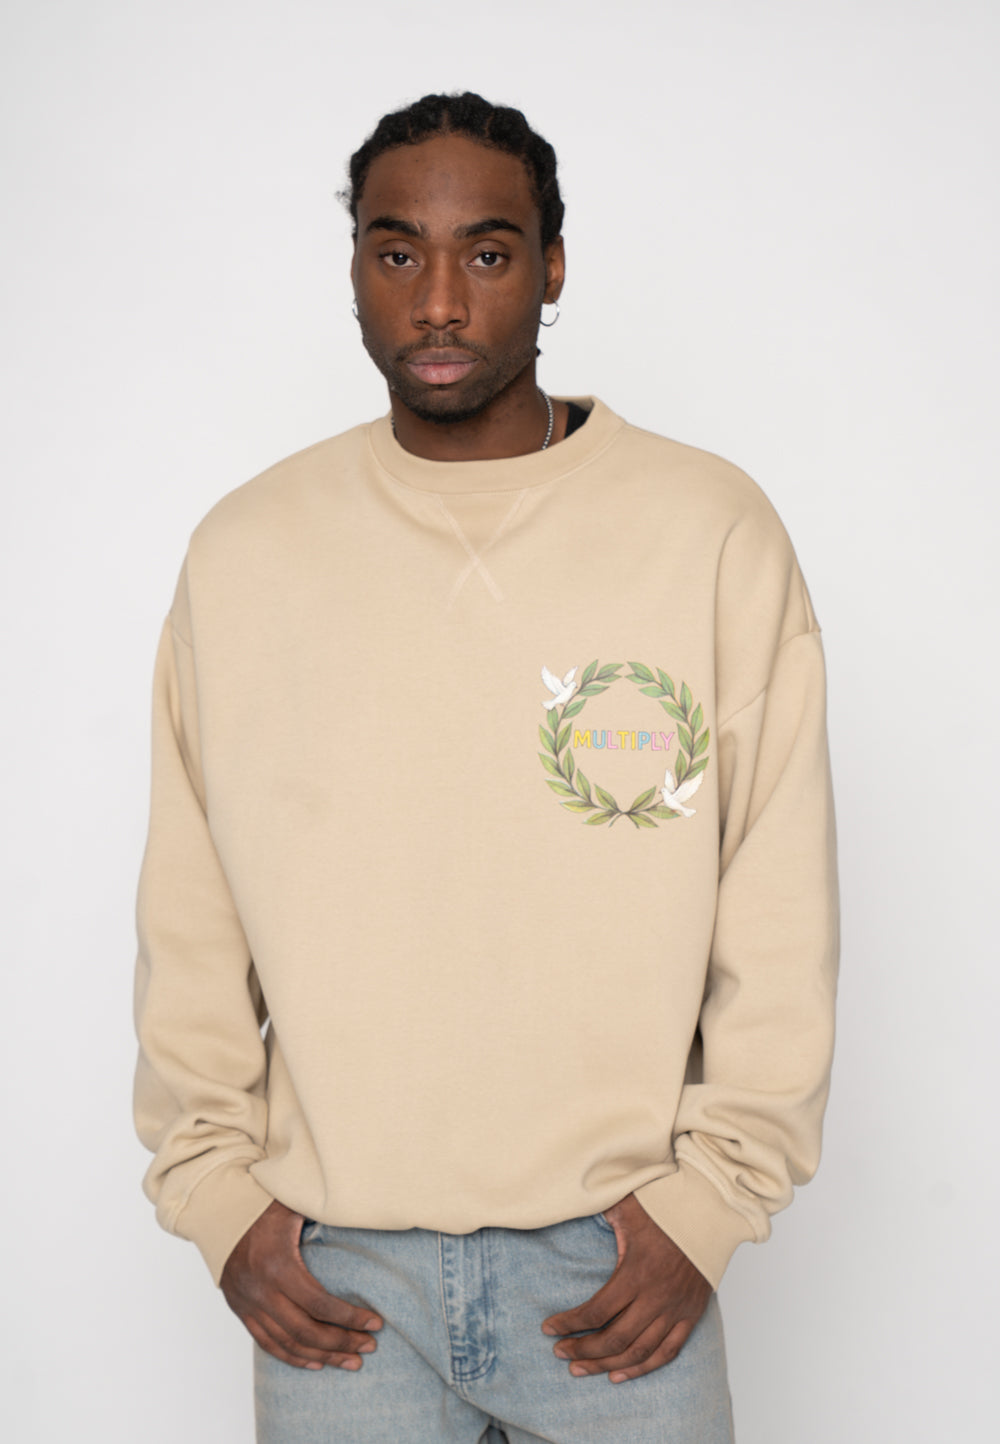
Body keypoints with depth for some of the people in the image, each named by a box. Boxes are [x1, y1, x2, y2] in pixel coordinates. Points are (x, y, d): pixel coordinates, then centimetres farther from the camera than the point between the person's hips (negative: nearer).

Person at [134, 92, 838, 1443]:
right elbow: (190, 920, 5)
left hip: (618, 1257, -1)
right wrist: (215, 1186, 0)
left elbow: (781, 916, -3)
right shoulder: (241, 550, 1)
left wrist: (710, 1194, -6)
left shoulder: (715, 532, -4)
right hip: (330, 1266, 1)